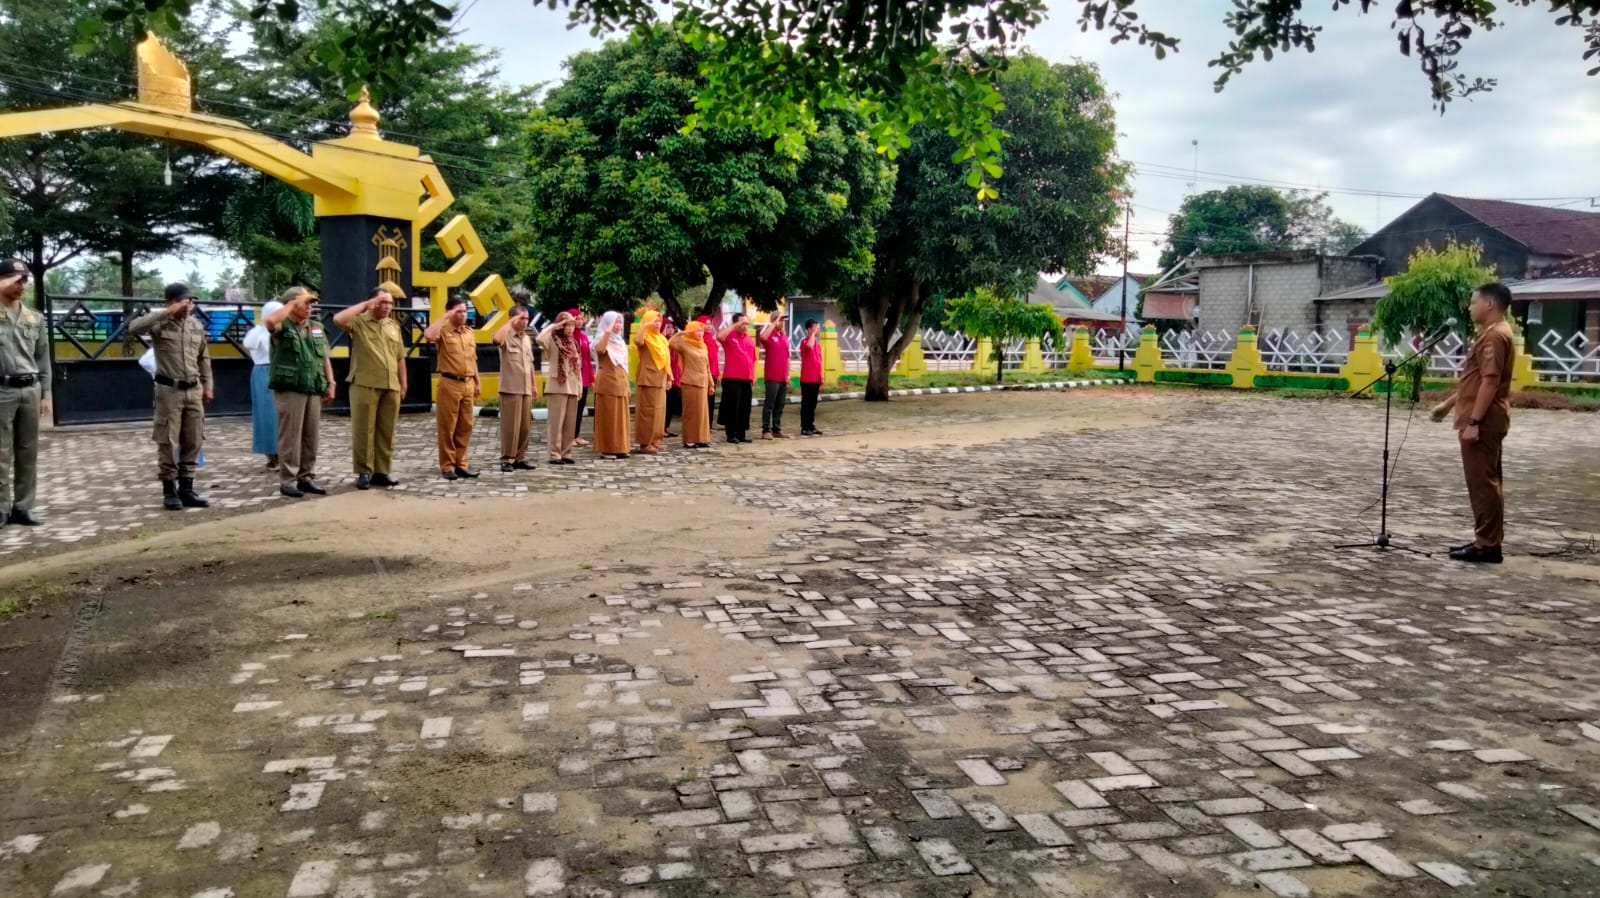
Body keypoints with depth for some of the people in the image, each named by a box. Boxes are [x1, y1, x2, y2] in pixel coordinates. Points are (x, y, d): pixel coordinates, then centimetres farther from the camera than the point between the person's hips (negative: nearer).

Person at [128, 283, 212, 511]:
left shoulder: (197, 325, 10)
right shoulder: (160, 324, -7)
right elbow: (133, 328, -28)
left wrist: (207, 386, 14)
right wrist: (166, 313, -26)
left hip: (194, 390, 5)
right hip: (169, 390, -5)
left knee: (193, 442, 7)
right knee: (168, 443, 0)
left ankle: (186, 488, 17)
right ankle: (169, 491, 9)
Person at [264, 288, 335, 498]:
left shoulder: (317, 327, 16)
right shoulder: (283, 327, -4)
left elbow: (324, 358, 17)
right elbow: (269, 321, -28)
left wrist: (330, 383, 9)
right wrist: (292, 304, -15)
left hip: (314, 390, 6)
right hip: (290, 389, -6)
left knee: (311, 436, 9)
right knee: (290, 436, -3)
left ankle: (306, 477, 18)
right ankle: (287, 481, 3)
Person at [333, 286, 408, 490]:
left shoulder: (394, 326, 16)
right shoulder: (358, 322, -1)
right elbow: (338, 319, -23)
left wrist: (403, 384, 15)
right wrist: (365, 304, -14)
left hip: (391, 387, 5)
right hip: (365, 385, -5)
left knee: (386, 432, 7)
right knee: (363, 430, -1)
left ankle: (381, 471, 14)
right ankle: (364, 472, 6)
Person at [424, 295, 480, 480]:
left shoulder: (470, 333, 13)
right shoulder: (444, 330, -6)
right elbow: (428, 335, -29)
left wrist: (477, 382, 16)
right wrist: (445, 317, -20)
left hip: (468, 384, 6)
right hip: (449, 383, -6)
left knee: (465, 426, 8)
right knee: (447, 426, -1)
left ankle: (460, 464, 16)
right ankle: (447, 466, 5)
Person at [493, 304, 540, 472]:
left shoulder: (527, 339, 16)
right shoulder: (507, 337, -7)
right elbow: (497, 339, -33)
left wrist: (534, 385, 18)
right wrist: (510, 322, -21)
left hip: (526, 389, 7)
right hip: (510, 389, -7)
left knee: (525, 425, 9)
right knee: (510, 425, -5)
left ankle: (520, 458, 17)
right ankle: (506, 459, 1)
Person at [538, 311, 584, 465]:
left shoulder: (573, 342, 16)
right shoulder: (553, 340, -4)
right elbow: (540, 338, -28)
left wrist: (580, 387, 13)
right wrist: (554, 326, -16)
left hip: (572, 388, 7)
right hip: (557, 387, -6)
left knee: (569, 424, 8)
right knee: (556, 423, -5)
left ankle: (566, 453, 15)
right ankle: (555, 454, -1)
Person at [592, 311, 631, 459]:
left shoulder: (620, 342, 17)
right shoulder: (604, 340, -5)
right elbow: (600, 350, -31)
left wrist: (626, 385, 17)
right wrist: (608, 331, -29)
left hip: (620, 383, 7)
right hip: (607, 384, -7)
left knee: (620, 417, 8)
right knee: (607, 417, -6)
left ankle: (619, 448, 13)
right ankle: (606, 449, -3)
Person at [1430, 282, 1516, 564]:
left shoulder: (1495, 335, -16)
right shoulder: (1491, 334, 18)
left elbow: (1490, 382, -22)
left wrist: (1473, 422, -24)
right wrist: (1448, 404, 27)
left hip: (1482, 423, -11)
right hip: (1484, 421, 11)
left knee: (1482, 482, -7)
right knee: (1486, 482, 13)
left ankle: (1487, 545, -3)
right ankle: (1487, 540, 19)